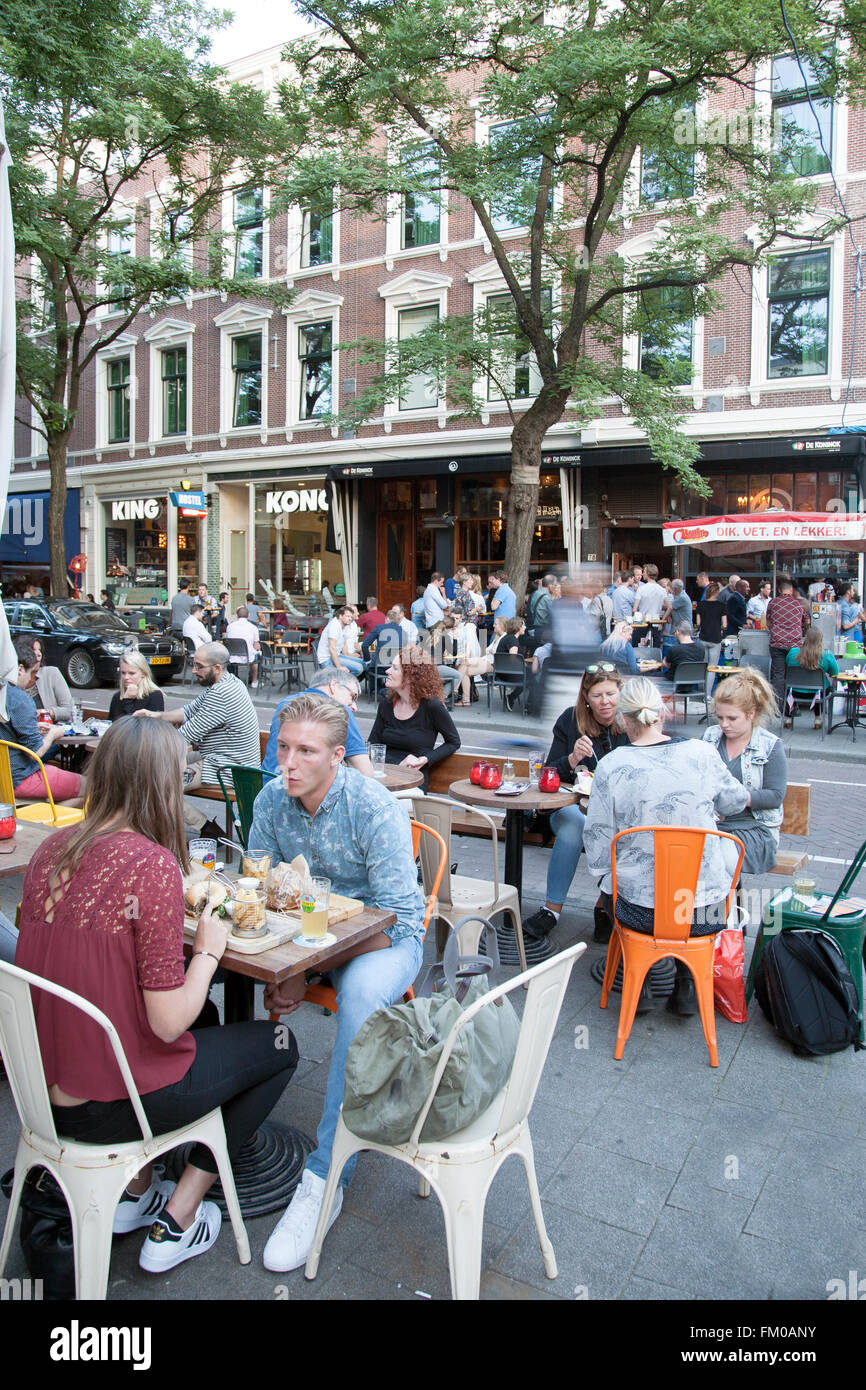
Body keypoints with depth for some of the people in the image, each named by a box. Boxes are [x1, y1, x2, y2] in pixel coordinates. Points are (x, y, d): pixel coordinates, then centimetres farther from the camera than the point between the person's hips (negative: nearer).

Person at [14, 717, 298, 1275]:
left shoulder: (52, 850, -3)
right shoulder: (153, 864, -25)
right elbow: (168, 1022, -22)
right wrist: (210, 947, -7)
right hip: (108, 1106, -7)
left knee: (204, 1019, 31)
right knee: (278, 1045, 14)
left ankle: (135, 1189, 30)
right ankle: (175, 1222, 18)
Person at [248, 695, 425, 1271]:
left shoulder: (377, 809, -22)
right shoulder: (271, 799, -6)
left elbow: (402, 920, -21)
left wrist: (306, 970, -26)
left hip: (382, 937, -5)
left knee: (362, 992, -37)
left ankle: (326, 1175, -24)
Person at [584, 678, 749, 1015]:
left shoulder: (611, 766, -13)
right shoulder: (702, 753, -7)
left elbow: (598, 845, -9)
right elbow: (735, 802, 13)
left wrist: (606, 874, 13)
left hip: (642, 912, -1)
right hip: (709, 912, 1)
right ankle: (687, 981, 30)